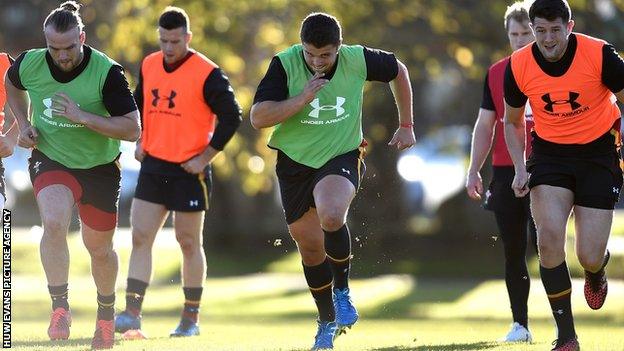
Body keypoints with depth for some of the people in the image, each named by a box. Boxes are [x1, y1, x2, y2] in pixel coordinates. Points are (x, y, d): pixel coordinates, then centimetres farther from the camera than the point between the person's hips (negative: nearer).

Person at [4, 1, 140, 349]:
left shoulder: (107, 72, -23)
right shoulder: (30, 64, -13)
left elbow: (133, 128, -24)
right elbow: (13, 83, 14)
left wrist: (82, 116, -33)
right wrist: (24, 123, 1)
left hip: (100, 167, -1)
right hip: (51, 161, 1)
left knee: (99, 248, 12)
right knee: (54, 223, -29)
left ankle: (106, 313, 39)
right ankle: (60, 308, -17)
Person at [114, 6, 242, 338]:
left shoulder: (207, 74, -12)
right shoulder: (149, 65, 6)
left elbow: (231, 117, -10)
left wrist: (205, 157, -12)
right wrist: (139, 141, 12)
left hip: (188, 170, -5)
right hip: (153, 166, 5)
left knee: (189, 243, 4)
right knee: (140, 238, -2)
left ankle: (191, 319, 14)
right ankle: (132, 314, -4)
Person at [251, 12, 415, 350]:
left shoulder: (358, 60, -14)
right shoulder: (284, 64, -18)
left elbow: (398, 71, 8)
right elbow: (258, 117, -23)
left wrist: (406, 125, 11)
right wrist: (302, 98, -33)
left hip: (342, 156, -1)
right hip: (295, 161, 2)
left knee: (331, 217, -32)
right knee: (310, 247, 9)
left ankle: (342, 290, -6)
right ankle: (327, 322, 30)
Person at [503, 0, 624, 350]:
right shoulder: (519, 66, -10)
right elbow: (512, 123, 9)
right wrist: (520, 169, -3)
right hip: (549, 153, 2)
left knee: (590, 257, -7)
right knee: (549, 237, -19)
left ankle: (596, 274, 36)